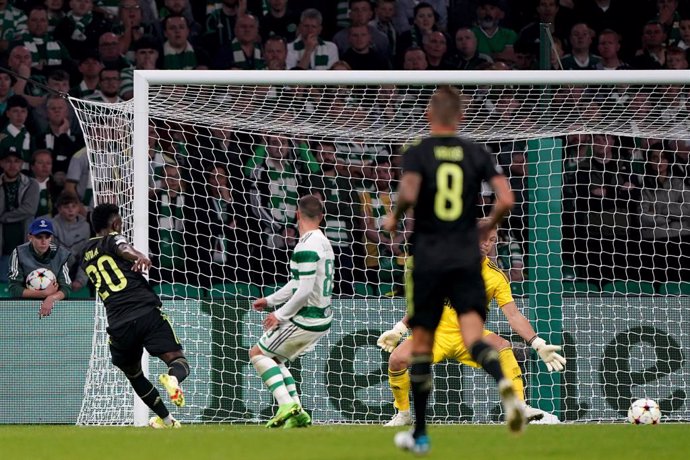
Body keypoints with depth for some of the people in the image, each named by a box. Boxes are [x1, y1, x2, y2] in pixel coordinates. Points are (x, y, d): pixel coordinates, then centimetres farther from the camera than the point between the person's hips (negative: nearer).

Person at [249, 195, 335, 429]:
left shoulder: (306, 247, -19)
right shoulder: (323, 242, 12)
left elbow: (304, 291, -24)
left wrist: (281, 315, -13)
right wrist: (270, 300, 26)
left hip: (306, 319, -9)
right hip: (321, 319, 9)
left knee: (258, 353, 0)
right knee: (273, 358, 20)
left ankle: (286, 404, -12)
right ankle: (297, 413, 13)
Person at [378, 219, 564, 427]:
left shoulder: (496, 277, -7)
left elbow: (514, 316, -11)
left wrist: (538, 344, -23)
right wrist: (399, 329, 3)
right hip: (437, 332, 0)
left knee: (502, 346, -31)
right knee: (397, 359, -24)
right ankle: (403, 414, -1)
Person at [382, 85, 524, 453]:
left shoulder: (417, 153, -3)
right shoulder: (476, 154, 4)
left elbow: (409, 194, -21)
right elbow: (506, 200, -5)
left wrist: (394, 219, 0)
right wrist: (487, 227, 14)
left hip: (427, 258, -1)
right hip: (467, 257, 1)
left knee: (421, 344, 10)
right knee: (473, 336, -8)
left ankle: (419, 434, 16)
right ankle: (504, 384, -42)